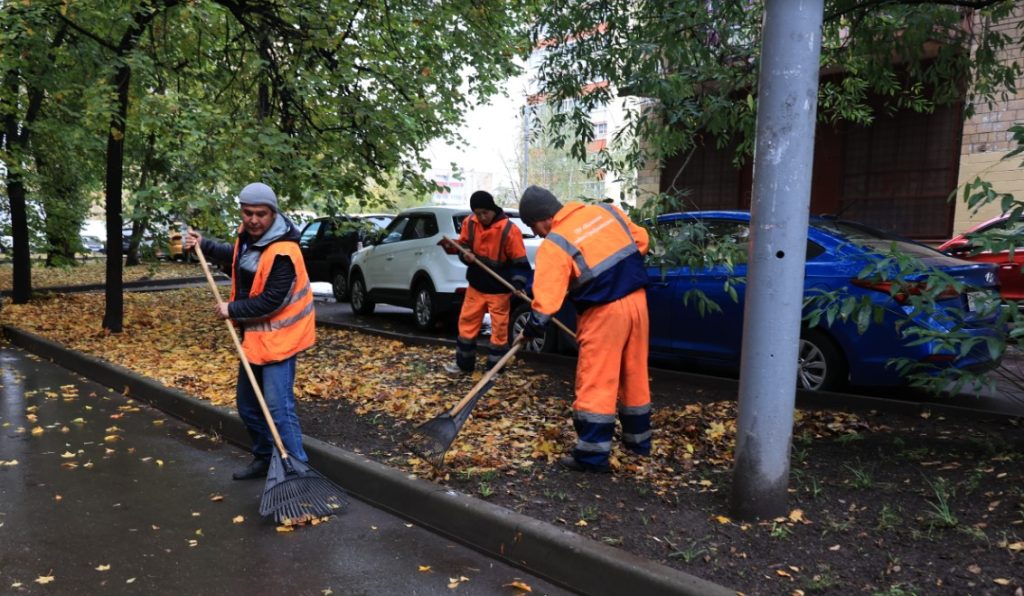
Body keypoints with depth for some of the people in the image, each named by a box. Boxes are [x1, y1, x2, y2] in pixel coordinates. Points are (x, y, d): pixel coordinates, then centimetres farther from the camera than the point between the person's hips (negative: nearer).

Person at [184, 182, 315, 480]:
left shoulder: (282, 253, -26)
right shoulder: (248, 235, 3)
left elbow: (270, 302, -26)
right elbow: (237, 256, 27)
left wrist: (232, 310, -15)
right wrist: (203, 245, 16)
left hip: (277, 337, -10)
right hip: (254, 335, 10)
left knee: (278, 407, -14)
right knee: (247, 404, 18)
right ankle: (264, 458, 34)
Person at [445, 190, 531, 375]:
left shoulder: (509, 230, -18)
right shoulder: (469, 223, -5)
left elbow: (520, 262, -15)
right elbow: (462, 245, 9)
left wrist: (518, 285, -28)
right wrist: (465, 254, -15)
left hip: (500, 290, -4)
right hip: (476, 286, 5)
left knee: (499, 329, 2)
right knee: (467, 323, 12)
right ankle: (464, 364, 27)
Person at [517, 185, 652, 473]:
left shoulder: (553, 245, -13)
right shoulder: (607, 210, 6)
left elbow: (547, 296, -17)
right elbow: (641, 239, 15)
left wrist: (535, 325, -5)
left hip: (604, 313, -7)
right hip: (637, 300, 7)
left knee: (595, 384, -1)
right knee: (634, 376, 18)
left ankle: (592, 455, 3)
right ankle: (638, 438, 31)